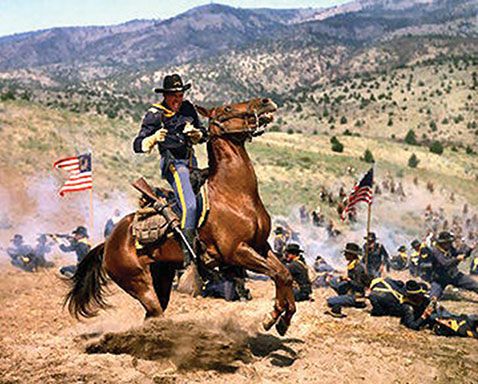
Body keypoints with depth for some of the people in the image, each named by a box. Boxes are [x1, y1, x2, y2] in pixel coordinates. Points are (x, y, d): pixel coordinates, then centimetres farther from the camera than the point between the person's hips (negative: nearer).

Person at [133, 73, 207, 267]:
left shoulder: (188, 108, 7)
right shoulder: (155, 115, -8)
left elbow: (203, 134, 17)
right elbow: (138, 145, -12)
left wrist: (196, 134, -7)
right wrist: (154, 139, -32)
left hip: (191, 161, 7)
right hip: (172, 162, -7)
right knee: (189, 205, -23)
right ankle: (187, 254, -22)